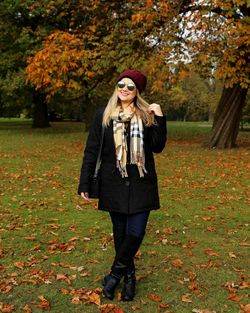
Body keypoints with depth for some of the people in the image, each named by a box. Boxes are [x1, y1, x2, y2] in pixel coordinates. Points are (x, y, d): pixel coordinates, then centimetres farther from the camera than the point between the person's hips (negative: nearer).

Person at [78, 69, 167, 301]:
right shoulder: (103, 116, 2)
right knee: (120, 232, 10)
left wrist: (160, 119, -13)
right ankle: (129, 277, 29)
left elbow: (158, 147, -2)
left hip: (141, 185, 0)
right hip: (114, 185, 0)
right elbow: (91, 151, 2)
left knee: (135, 233, -4)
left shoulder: (146, 116, 3)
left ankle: (116, 273, 17)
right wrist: (84, 184, 0)